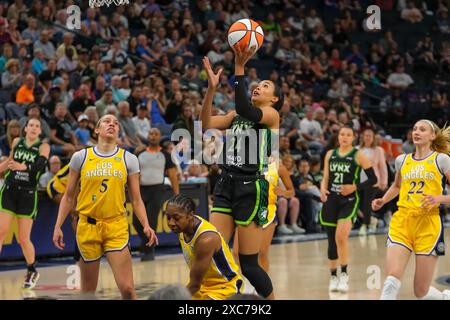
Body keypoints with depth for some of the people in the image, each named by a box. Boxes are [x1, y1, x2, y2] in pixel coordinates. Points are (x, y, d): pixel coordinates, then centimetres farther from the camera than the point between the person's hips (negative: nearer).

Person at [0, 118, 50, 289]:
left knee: (24, 239, 0)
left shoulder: (43, 147, -2)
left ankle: (32, 271, 23)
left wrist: (24, 167, -38)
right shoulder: (17, 142, 8)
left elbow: (40, 165, -21)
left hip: (28, 193, -2)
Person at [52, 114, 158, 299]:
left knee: (127, 288, -11)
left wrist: (146, 225, -9)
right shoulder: (80, 157, 5)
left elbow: (136, 200, 6)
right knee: (88, 291, 8)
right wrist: (58, 226, 3)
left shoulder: (129, 159, 6)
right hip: (87, 227, 0)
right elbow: (68, 197, 11)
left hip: (116, 227, 0)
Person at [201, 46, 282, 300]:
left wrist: (239, 67, -22)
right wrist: (212, 88, -3)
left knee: (249, 264, -3)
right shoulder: (236, 116, 19)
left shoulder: (272, 114, -2)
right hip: (227, 184, 6)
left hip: (252, 188, -6)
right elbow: (207, 124, 6)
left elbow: (245, 110, -21)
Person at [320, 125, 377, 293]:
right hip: (331, 200, 4)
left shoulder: (359, 155, -3)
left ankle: (344, 274, -9)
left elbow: (373, 179, -3)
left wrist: (355, 187, -15)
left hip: (349, 201, -4)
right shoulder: (330, 154, 10)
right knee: (332, 240, 7)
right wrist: (323, 189, -4)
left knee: (341, 236, -22)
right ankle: (333, 277, 20)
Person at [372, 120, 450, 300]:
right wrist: (382, 201, 17)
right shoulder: (402, 160, 14)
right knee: (392, 280, -19)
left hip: (428, 225, -3)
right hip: (401, 223, 3)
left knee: (421, 291, 1)